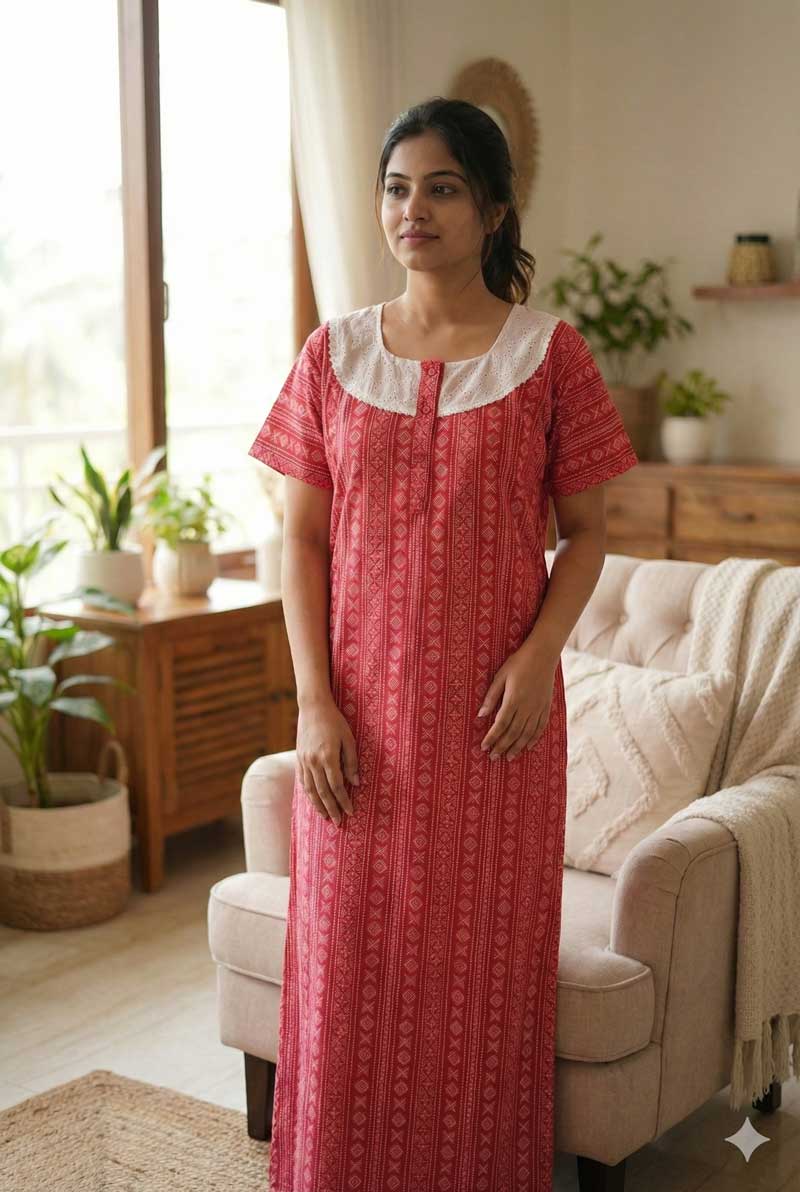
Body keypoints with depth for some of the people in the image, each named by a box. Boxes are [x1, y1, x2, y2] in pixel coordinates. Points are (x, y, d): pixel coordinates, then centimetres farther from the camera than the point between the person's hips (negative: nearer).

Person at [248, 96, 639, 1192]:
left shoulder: (549, 353, -1)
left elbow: (586, 529, 3)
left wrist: (539, 656, -13)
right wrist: (315, 702, -5)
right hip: (362, 714, 2)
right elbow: (302, 538, 3)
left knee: (485, 970, 7)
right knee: (350, 968, 9)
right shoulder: (335, 353, 4)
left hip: (495, 709, -1)